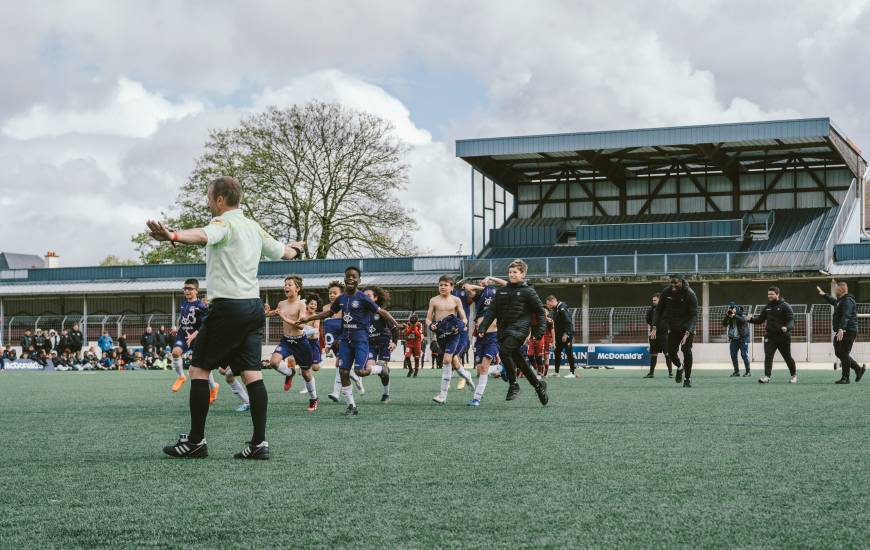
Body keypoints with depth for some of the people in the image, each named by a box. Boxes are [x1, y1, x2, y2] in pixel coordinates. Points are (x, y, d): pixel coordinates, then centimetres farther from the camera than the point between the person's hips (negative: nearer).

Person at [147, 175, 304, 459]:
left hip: (227, 307, -8)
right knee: (251, 372, 3)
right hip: (254, 306, 8)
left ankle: (195, 441, 1)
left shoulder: (224, 223, -9)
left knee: (198, 368, 1)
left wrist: (172, 235, -53)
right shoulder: (254, 227, 14)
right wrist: (294, 248, 53)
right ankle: (259, 443, -3)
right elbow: (282, 252, 28)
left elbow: (202, 235, -33)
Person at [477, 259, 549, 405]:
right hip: (504, 330, 6)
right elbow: (491, 311, 10)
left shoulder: (528, 292, 1)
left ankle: (513, 384, -13)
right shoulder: (501, 291, 14)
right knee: (519, 360, 7)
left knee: (504, 350, -25)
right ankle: (538, 385, 22)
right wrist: (482, 328, -1)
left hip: (519, 328, -6)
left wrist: (540, 329, -5)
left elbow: (540, 311, 4)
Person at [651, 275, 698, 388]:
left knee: (686, 350, -15)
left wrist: (687, 333, -34)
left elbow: (694, 316, -22)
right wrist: (654, 327, -12)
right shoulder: (666, 292, -10)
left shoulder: (690, 294, -20)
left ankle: (688, 379, 0)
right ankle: (679, 367, 35)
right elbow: (659, 309, -1)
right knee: (671, 352, 1)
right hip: (673, 328, 3)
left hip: (687, 327, -3)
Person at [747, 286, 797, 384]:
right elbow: (760, 319, 13)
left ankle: (793, 375, 32)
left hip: (783, 337, -3)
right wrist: (751, 319, -8)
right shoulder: (767, 307, 10)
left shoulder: (785, 306, -6)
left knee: (787, 357, 12)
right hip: (770, 336, 3)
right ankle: (767, 377, -19)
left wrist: (787, 327, -34)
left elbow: (791, 320, -13)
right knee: (768, 356, -13)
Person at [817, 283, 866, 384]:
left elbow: (845, 316, -30)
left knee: (844, 354, -8)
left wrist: (841, 329, -41)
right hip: (840, 332, 11)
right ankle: (858, 369, 22)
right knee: (838, 353, 13)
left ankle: (845, 378, -3)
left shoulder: (848, 301, -16)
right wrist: (824, 294, 45)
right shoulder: (840, 301, 17)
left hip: (848, 331, -11)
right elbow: (832, 301, 43)